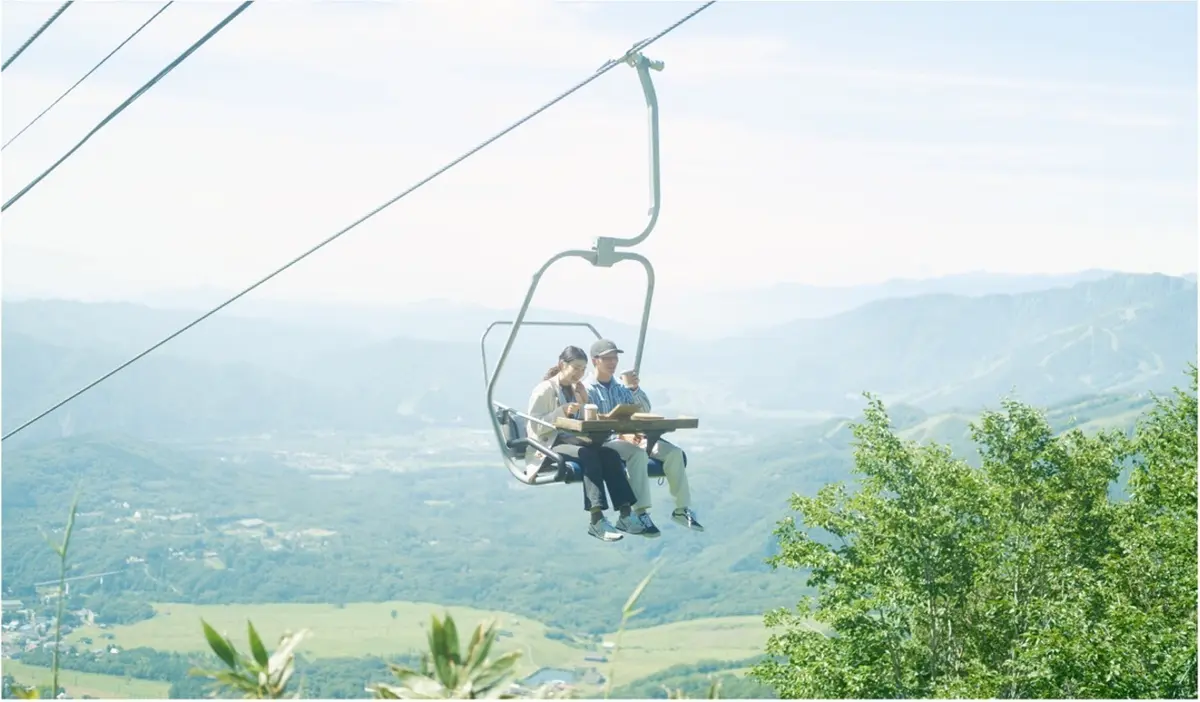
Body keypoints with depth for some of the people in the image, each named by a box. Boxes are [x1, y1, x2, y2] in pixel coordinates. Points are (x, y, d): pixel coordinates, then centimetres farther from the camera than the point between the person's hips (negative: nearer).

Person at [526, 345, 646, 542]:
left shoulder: (575, 390, 20)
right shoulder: (545, 390, -2)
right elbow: (536, 426, -12)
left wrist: (584, 402, 3)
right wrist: (562, 411, -22)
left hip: (573, 442, 7)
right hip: (549, 445, -7)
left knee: (610, 454, -24)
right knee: (589, 455, -36)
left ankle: (625, 513, -31)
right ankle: (597, 520, -41)